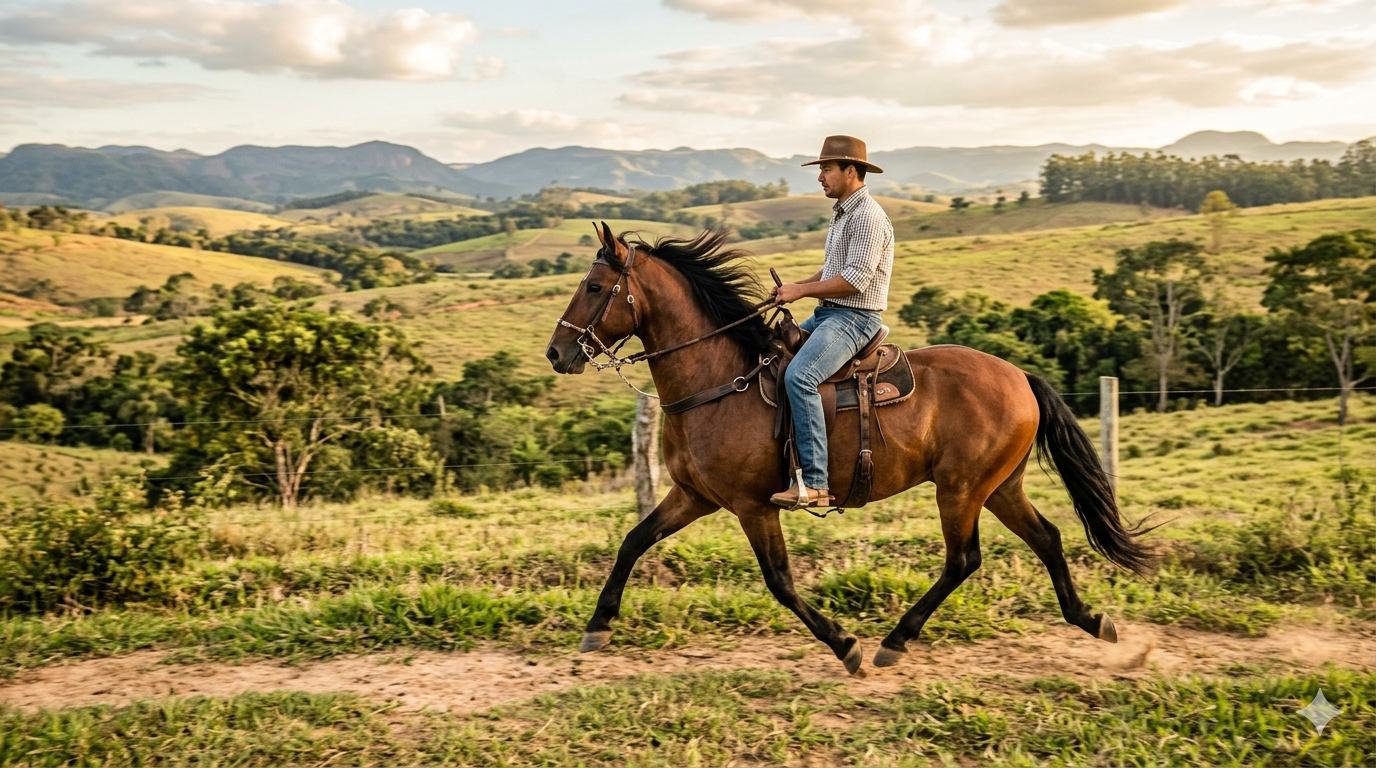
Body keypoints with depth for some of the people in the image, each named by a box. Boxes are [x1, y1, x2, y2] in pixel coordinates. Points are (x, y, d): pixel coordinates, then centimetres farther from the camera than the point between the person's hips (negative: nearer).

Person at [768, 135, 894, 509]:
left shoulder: (868, 216, -15)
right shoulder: (842, 212, 17)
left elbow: (855, 280, -22)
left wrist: (802, 290, -16)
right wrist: (795, 287, 8)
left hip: (854, 318, -11)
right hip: (827, 313, 11)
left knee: (799, 376, -30)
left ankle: (814, 484, -31)